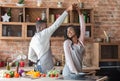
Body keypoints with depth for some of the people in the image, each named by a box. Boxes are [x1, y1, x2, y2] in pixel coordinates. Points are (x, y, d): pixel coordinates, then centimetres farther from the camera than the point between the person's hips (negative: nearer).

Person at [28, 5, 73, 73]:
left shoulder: (33, 40, 16)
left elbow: (30, 57, 18)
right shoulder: (43, 34, -6)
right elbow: (56, 24, -9)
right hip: (47, 67, -8)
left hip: (39, 66, 9)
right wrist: (67, 11, -5)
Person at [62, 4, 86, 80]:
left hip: (79, 72, 4)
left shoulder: (81, 41, 7)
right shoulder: (67, 43, -3)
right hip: (69, 73, -4)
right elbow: (68, 58, -10)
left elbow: (83, 27, 2)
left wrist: (79, 12, -2)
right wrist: (75, 72, -18)